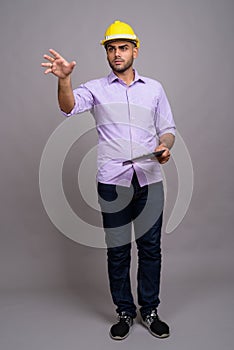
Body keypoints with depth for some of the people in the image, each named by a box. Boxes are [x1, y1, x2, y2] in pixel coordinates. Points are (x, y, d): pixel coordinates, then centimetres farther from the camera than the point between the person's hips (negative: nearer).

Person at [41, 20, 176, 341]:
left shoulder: (154, 88, 12)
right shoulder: (96, 88, 6)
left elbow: (168, 129, 14)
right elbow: (69, 106, -14)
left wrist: (165, 147, -8)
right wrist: (64, 79, -34)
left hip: (149, 179, 2)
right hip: (112, 181, -1)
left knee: (150, 248, 8)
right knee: (117, 250, 7)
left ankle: (149, 310, 25)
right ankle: (125, 312, 24)